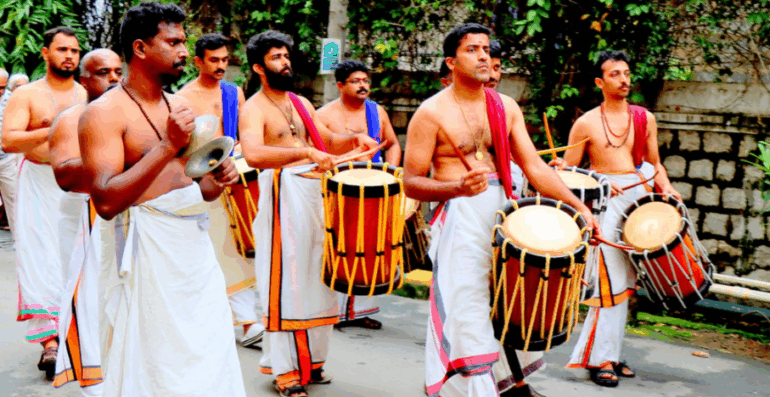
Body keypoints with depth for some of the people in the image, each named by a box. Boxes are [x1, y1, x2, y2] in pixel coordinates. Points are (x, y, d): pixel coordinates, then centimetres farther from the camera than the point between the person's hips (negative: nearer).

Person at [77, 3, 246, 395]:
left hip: (197, 244, 7)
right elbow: (106, 201, -20)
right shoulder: (104, 113, -8)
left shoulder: (179, 107, 14)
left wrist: (217, 181, -1)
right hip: (149, 252, -7)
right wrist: (168, 145, -22)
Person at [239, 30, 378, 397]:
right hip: (281, 196, -7)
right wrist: (306, 152, -34)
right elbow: (253, 154, -26)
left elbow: (327, 141, 24)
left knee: (315, 278, 11)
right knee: (286, 282, -4)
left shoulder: (301, 103, 16)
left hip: (314, 192, 7)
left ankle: (310, 359, 23)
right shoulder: (254, 109, -8)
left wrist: (355, 140, 3)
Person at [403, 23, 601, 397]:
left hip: (502, 212, 6)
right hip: (458, 218, -6)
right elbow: (411, 183, -7)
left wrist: (578, 206, -5)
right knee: (466, 314, -8)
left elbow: (534, 166, 5)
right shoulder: (432, 113, -5)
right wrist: (457, 187, -25)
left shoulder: (505, 108, 10)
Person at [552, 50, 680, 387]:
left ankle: (610, 354, 18)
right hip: (606, 203, -4)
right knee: (611, 282, -10)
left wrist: (665, 187, 0)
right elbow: (566, 170, 2)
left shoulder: (644, 119, 12)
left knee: (626, 282, 8)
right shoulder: (586, 123, 0)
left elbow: (654, 163, 19)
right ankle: (599, 359, 0)